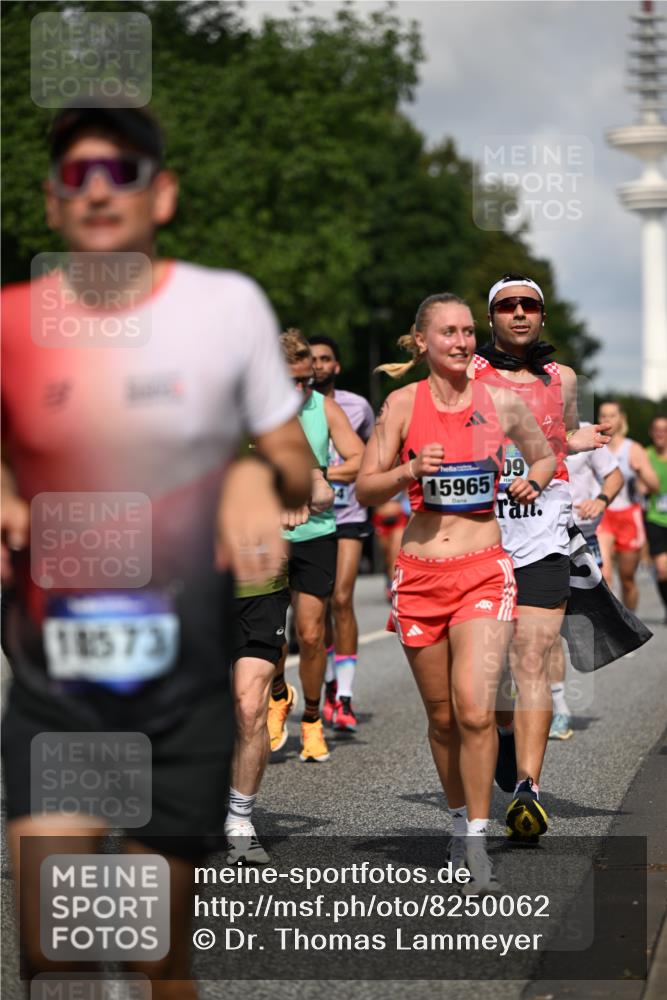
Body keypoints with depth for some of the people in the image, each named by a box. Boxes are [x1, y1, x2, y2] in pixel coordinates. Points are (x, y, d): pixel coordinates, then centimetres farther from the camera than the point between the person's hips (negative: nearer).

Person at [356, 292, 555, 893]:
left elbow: (545, 455, 21)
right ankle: (461, 820, 31)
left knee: (475, 712, -16)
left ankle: (478, 847, -6)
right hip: (419, 574, 1)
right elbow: (365, 489, 2)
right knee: (442, 717, 10)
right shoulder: (403, 403, 1)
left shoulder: (501, 402, 3)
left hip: (483, 572, -1)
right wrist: (410, 471, -16)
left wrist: (534, 480, -1)